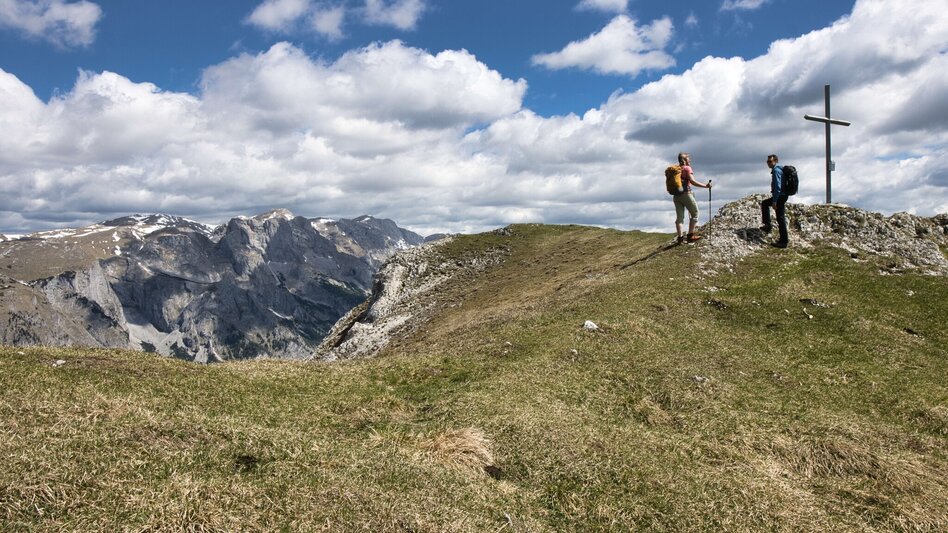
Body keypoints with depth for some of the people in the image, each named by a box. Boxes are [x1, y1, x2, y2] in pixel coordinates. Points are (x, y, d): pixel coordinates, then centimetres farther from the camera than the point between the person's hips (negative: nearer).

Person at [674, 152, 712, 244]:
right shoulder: (687, 168, -7)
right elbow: (692, 181, -17)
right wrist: (705, 185, -14)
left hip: (676, 195, 7)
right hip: (686, 194, -7)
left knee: (679, 216, 7)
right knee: (695, 214, 5)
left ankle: (680, 237, 3)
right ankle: (690, 235, 0)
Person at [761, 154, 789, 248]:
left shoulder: (776, 170, -17)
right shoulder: (779, 169, 15)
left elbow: (778, 187, -24)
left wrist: (774, 201, -24)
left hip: (780, 196, -11)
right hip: (783, 195, 11)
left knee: (780, 219, -5)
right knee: (764, 204, 28)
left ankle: (783, 241, -1)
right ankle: (767, 225, 24)